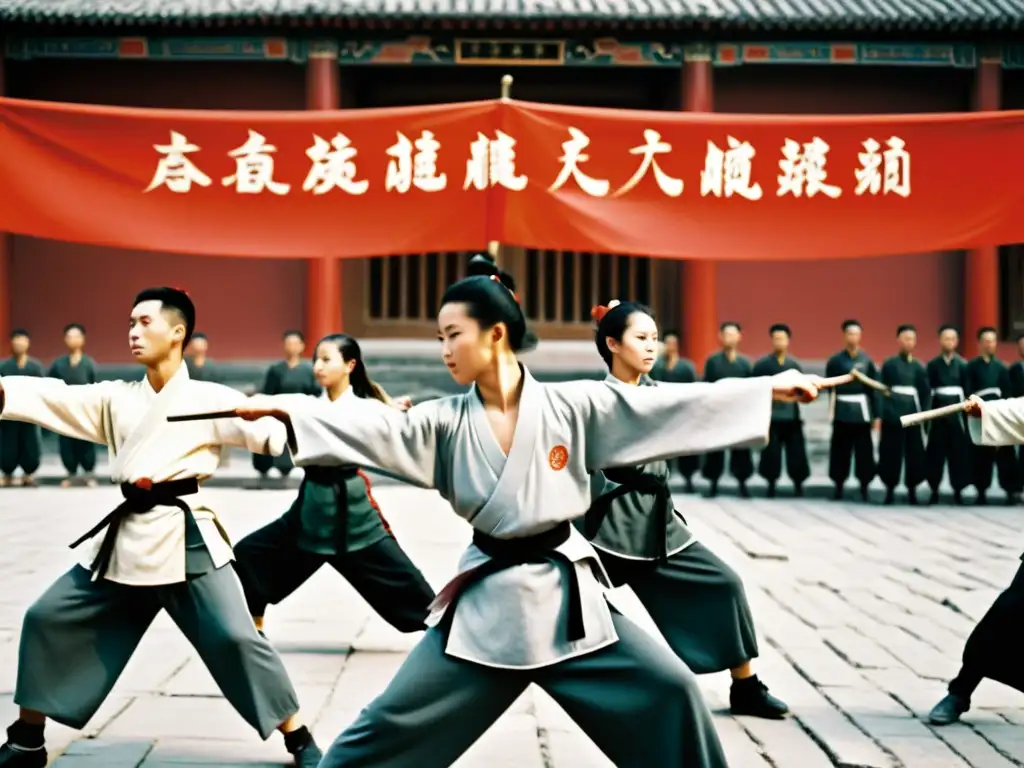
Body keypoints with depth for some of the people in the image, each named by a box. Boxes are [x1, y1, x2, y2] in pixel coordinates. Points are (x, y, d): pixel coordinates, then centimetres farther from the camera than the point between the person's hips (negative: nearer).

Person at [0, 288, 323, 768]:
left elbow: (269, 430, -12)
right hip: (124, 539, 6)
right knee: (48, 619, 7)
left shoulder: (210, 399, -1)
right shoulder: (116, 399, 13)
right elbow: (50, 399, 5)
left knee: (234, 637, -14)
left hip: (185, 539, -5)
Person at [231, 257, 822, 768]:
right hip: (487, 599, 1)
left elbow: (668, 405, -7)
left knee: (667, 691, -3)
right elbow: (376, 429, -16)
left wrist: (769, 388, -9)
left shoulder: (572, 406, -6)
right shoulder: (446, 423, -4)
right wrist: (285, 408, -31)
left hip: (566, 591, 0)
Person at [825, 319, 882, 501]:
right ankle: (839, 488, 15)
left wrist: (876, 415, 1)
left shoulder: (866, 360, 2)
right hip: (842, 411, 0)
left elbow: (874, 389, 4)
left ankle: (864, 488, 8)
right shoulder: (835, 360, -1)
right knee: (841, 450, 5)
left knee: (863, 450, 1)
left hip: (862, 411, 1)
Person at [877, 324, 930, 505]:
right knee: (892, 452, 1)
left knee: (914, 453, 2)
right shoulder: (889, 364, 1)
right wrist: (879, 414, -10)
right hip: (893, 414, -2)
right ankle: (890, 489, 11)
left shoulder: (919, 367, 8)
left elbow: (926, 393, 8)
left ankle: (912, 489, 12)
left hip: (913, 414, 2)